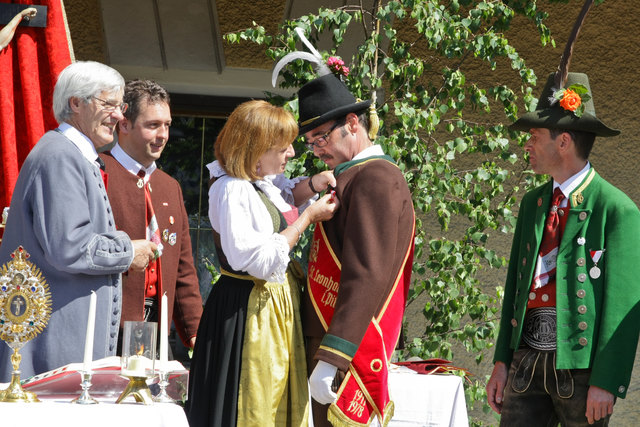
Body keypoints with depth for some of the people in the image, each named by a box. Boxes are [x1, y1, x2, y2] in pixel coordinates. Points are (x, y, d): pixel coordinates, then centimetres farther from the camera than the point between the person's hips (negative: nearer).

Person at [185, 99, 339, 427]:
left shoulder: (264, 182, 8)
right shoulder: (231, 190, -20)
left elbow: (287, 196, 32)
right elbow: (260, 259, -25)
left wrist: (311, 186, 8)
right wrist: (308, 216, -16)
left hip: (278, 306, 10)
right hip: (250, 311, -10)